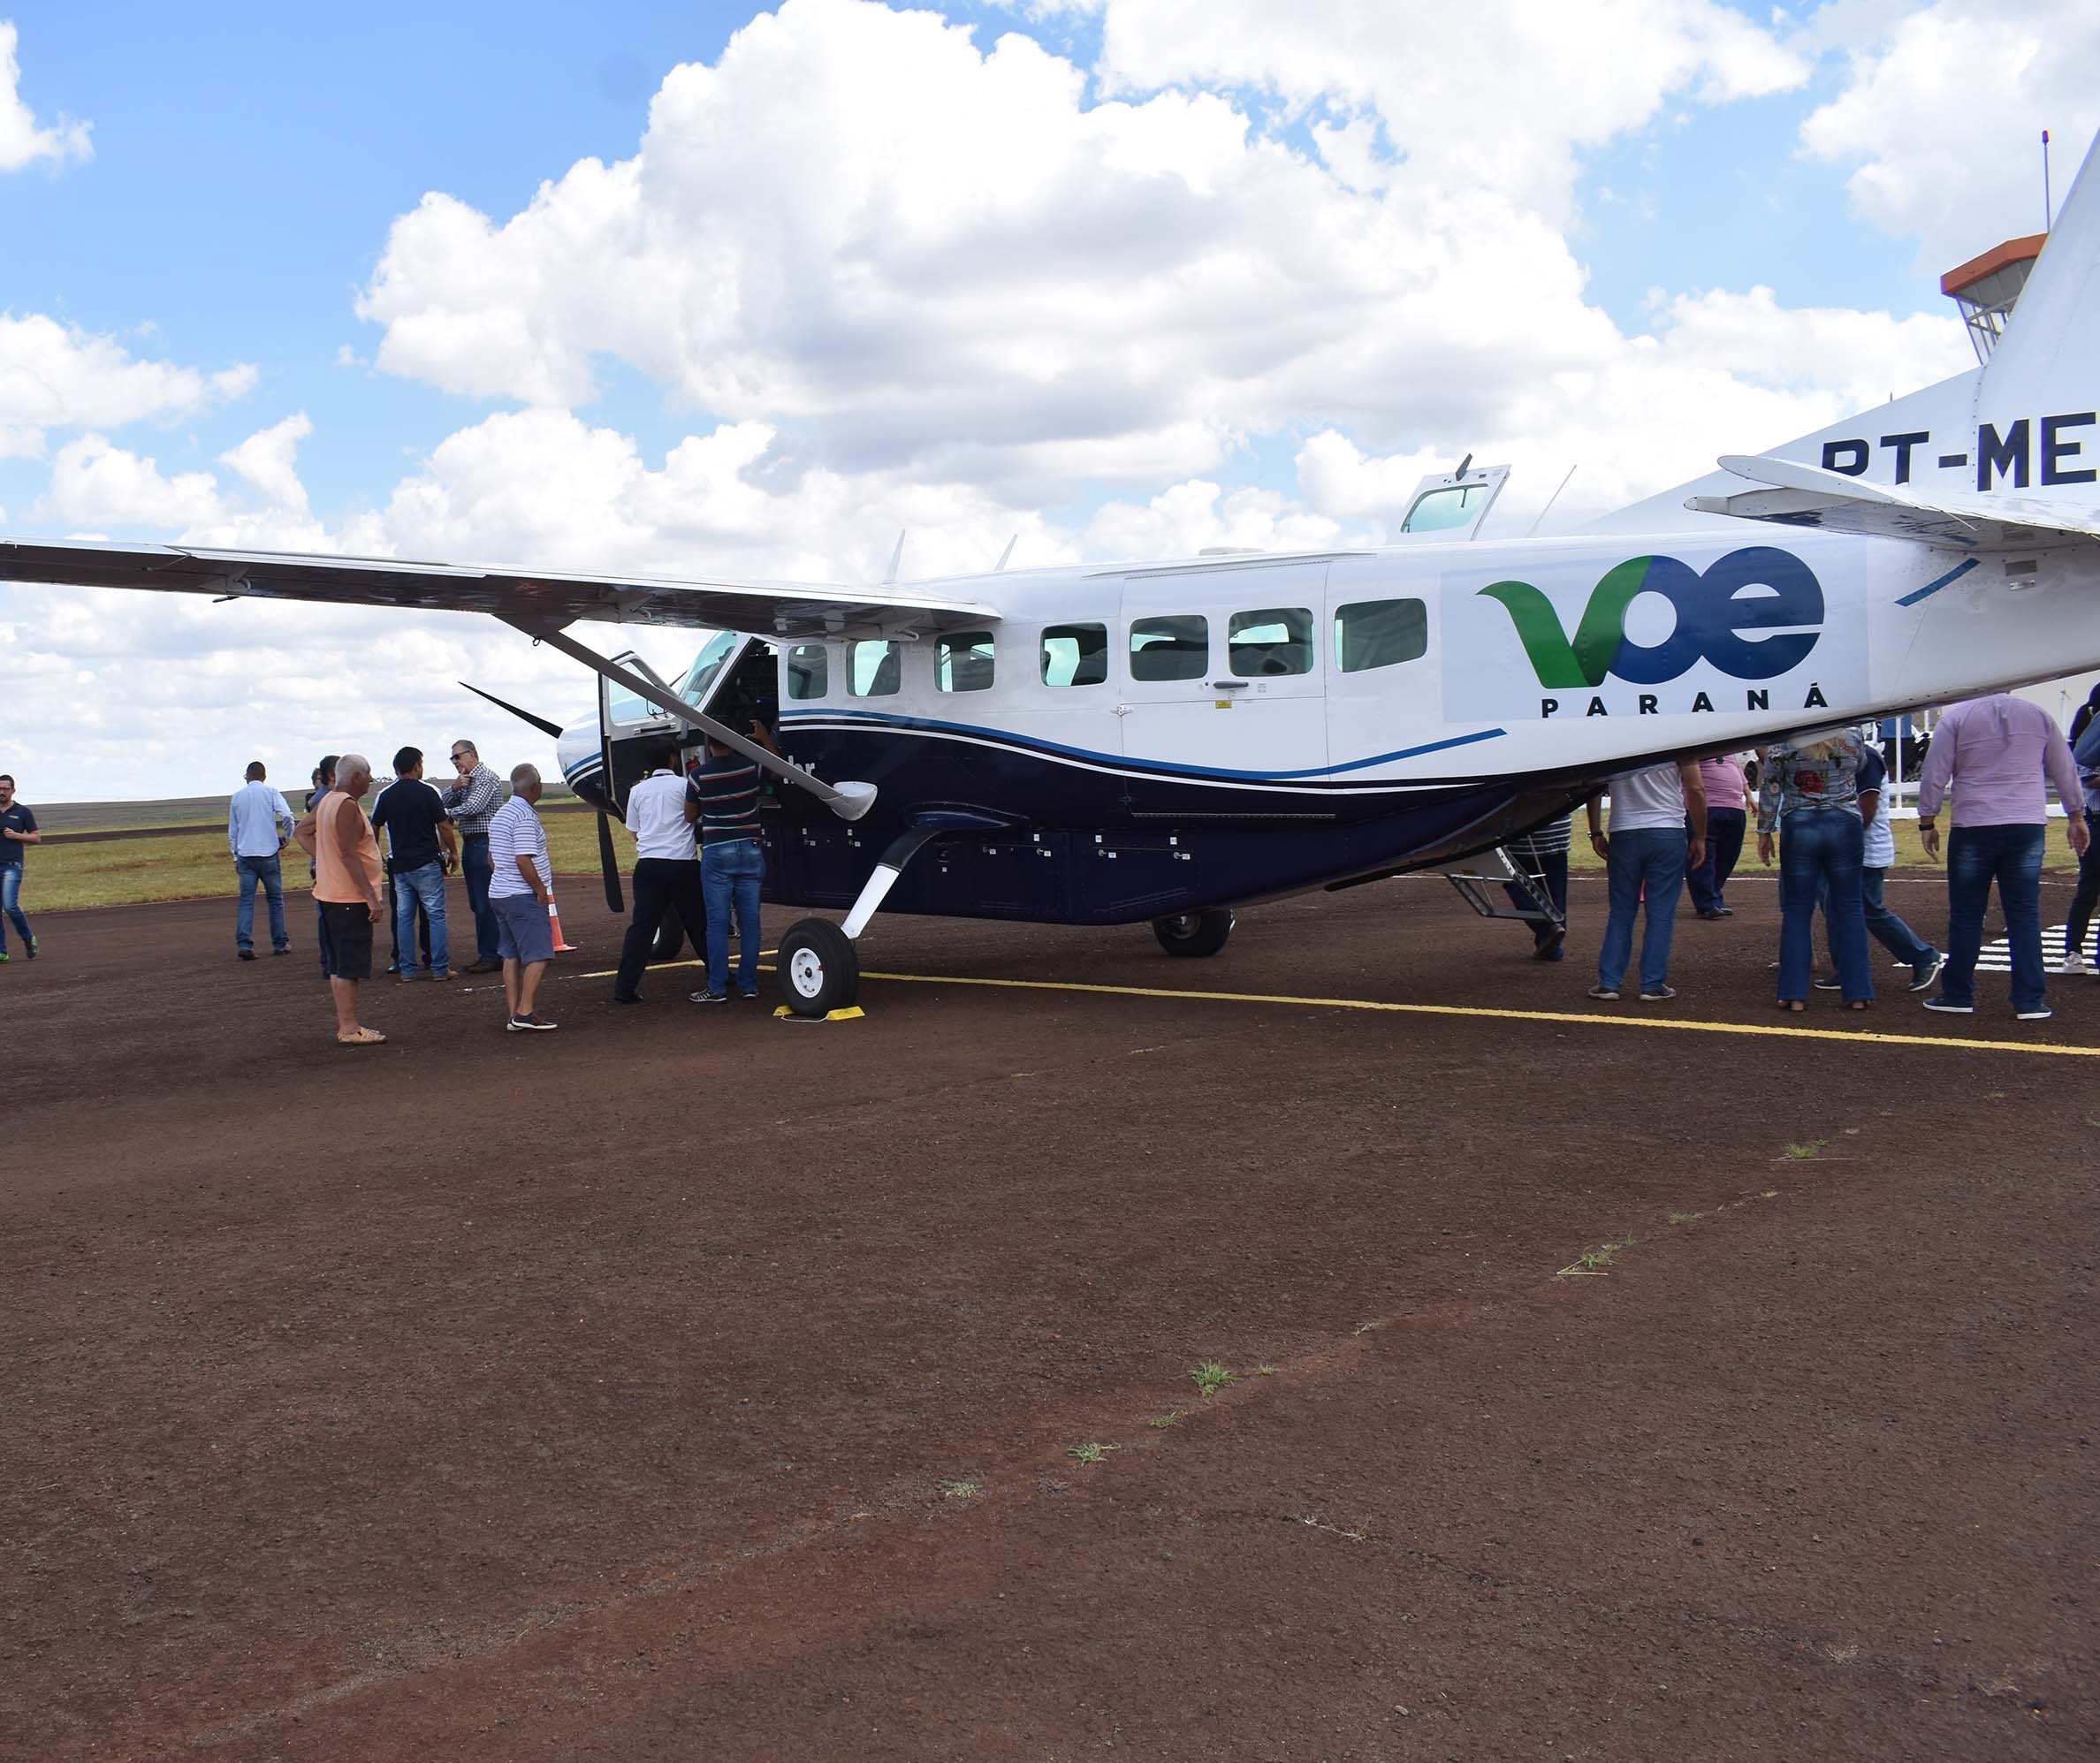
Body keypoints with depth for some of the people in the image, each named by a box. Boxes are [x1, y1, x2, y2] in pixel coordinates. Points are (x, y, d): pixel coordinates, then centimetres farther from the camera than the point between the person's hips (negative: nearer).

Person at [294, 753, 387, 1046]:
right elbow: (349, 854, -23)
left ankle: (343, 1024, 22)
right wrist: (371, 896, -23)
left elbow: (301, 831, 20)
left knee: (339, 966, 15)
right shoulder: (347, 806, -18)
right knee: (349, 967, -6)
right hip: (350, 896, -10)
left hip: (331, 893, 10)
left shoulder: (327, 801, 12)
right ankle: (349, 1029, -4)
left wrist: (321, 857, 10)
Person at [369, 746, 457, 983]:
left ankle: (407, 970, 10)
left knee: (404, 918, 8)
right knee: (436, 916, 1)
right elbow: (444, 827, -8)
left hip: (399, 865, 4)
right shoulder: (427, 792, -8)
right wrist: (453, 852, 6)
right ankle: (440, 969, 0)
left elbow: (374, 828, 11)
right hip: (427, 864, -4)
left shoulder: (385, 795, 4)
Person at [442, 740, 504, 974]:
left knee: (486, 903, -9)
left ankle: (492, 957, -8)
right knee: (476, 904, 11)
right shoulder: (465, 780, 18)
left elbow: (474, 807, -19)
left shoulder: (487, 778, -8)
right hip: (470, 844, 9)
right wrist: (454, 787, -7)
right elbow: (445, 803, 11)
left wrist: (445, 814, -8)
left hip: (484, 844, -9)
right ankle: (483, 954, 16)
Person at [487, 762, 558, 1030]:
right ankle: (525, 1011, -10)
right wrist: (541, 889, -12)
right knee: (538, 955, -6)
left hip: (499, 894, 10)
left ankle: (514, 1014, 11)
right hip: (522, 896, -10)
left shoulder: (500, 814, 14)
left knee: (511, 956, 10)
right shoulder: (525, 816, -16)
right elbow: (523, 860, -22)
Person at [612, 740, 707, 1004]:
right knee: (698, 923, 12)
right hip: (682, 863, -2)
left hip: (648, 864, 2)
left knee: (642, 926, 0)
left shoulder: (638, 790, 10)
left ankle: (624, 987, -8)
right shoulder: (684, 785, -1)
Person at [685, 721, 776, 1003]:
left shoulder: (699, 774, -6)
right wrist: (765, 739, 33)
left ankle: (717, 988, 1)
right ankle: (748, 985, 10)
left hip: (716, 854, -2)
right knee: (749, 921, 6)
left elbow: (690, 816, 6)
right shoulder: (751, 766, 0)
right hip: (750, 851, 2)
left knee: (717, 922, 0)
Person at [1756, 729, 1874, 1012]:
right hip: (1845, 827, 1)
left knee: (1796, 910, 6)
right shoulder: (1853, 738, -2)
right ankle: (1857, 993, 10)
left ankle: (1795, 994, 4)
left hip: (1799, 828, -1)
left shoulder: (1782, 743, -7)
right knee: (1849, 908, 9)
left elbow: (1769, 791, -2)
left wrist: (1764, 832, 8)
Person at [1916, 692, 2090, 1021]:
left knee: (1965, 916, 6)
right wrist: (2077, 817, 24)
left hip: (1974, 828, -3)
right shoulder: (2038, 715, 8)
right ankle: (2030, 1002, 4)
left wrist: (1927, 821, 4)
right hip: (2028, 828, 3)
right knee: (2025, 916, 5)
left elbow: (1934, 773, -4)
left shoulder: (1956, 716, -2)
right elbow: (2066, 771, 15)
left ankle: (1958, 996, 11)